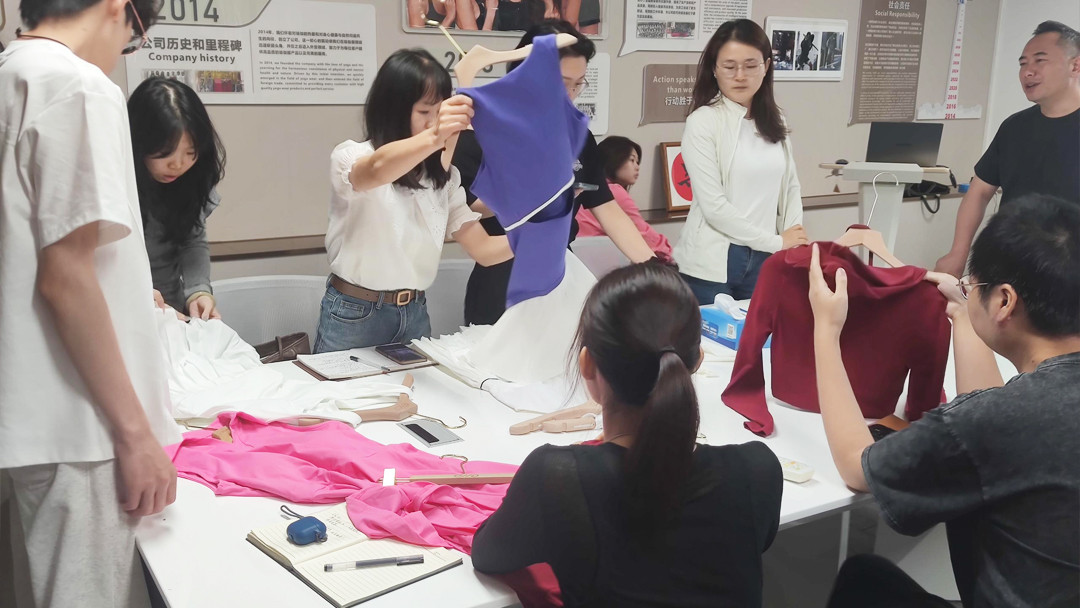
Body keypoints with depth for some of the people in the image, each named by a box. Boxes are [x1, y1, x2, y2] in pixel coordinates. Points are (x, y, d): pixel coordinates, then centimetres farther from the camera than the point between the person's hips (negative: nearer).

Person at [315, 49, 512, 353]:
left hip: (414, 314, 5)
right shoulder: (351, 157, -11)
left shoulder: (443, 176, 6)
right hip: (354, 316, -4)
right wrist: (432, 138, -55)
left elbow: (482, 249, 0)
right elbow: (378, 169, -36)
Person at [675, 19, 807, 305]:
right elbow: (714, 206, -15)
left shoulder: (775, 122, 9)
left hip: (763, 261, 5)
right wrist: (776, 241, -9)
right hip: (712, 264, -5)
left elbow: (790, 186, 15)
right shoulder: (703, 121, -10)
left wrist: (793, 244, -1)